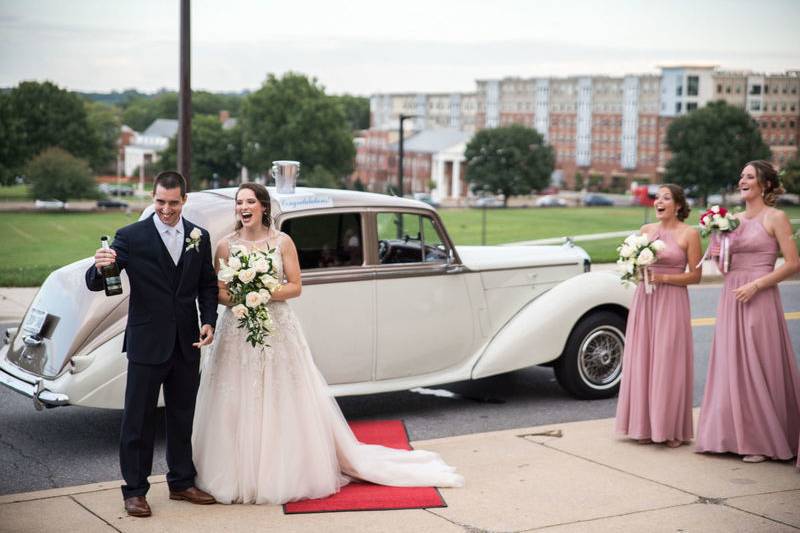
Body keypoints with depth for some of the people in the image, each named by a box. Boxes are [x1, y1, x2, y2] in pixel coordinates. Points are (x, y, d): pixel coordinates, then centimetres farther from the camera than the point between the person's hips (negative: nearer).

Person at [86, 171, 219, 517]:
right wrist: (100, 268, -35)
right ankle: (134, 491, 13)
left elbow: (207, 284, 12)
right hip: (147, 343, -4)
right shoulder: (131, 237, -9)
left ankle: (181, 483, 30)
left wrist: (209, 322, -3)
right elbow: (95, 284, -12)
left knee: (182, 417, 16)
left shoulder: (200, 238, 4)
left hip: (187, 344, 4)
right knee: (138, 420, 3)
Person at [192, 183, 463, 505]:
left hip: (278, 330, -1)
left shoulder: (282, 242, 0)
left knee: (283, 404, 2)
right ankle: (236, 476, 9)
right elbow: (218, 291, 4)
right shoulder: (226, 245, 3)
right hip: (236, 332, 1)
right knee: (236, 405, 0)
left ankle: (286, 474, 12)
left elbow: (295, 286, 0)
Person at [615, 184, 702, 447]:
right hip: (644, 300, 5)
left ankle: (672, 429, 6)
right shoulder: (646, 230, 10)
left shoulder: (689, 234, -4)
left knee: (668, 363, -3)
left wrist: (662, 277, -15)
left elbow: (695, 275, -6)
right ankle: (646, 426, 13)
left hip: (672, 302, -5)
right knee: (642, 361, 4)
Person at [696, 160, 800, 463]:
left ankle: (762, 442, 4)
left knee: (758, 367, -4)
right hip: (731, 297, 7)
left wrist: (755, 285, -16)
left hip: (759, 301, -7)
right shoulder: (733, 219, 14)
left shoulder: (775, 218, -4)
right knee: (731, 367, 7)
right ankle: (734, 435, 14)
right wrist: (718, 256, -1)